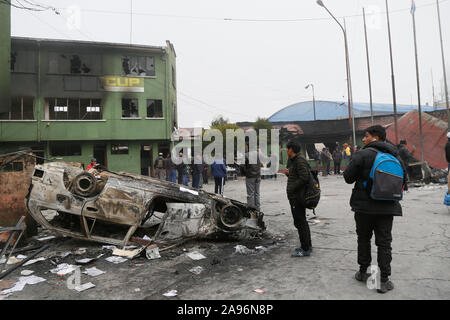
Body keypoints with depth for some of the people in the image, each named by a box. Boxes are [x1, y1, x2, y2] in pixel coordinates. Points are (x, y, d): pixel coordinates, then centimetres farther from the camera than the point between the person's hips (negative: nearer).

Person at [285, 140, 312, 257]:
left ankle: (305, 249, 3)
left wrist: (291, 188, -20)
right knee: (302, 222, 18)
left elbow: (304, 178, -26)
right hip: (296, 196, 11)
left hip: (297, 197, -11)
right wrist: (289, 174, 7)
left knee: (300, 222, -5)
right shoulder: (295, 161, 16)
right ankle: (307, 246, 30)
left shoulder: (300, 161, -16)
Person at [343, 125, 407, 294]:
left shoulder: (363, 154, -12)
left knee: (363, 239, 15)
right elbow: (403, 179, 11)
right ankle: (384, 280, 12)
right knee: (384, 243, 9)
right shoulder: (395, 155, 4)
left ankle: (363, 272, 26)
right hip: (387, 207, 3)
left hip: (365, 206, -3)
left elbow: (348, 177, -10)